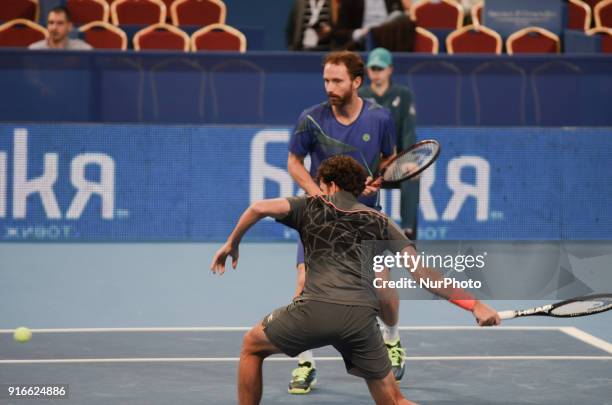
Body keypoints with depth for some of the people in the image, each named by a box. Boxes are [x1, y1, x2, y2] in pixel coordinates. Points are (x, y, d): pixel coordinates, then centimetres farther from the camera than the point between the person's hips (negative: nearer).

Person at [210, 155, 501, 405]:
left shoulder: (312, 206, 19)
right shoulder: (380, 222, 23)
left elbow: (259, 208, 3)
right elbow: (421, 272, 12)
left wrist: (232, 243, 18)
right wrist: (474, 305, 12)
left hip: (316, 309, -2)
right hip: (362, 318, 2)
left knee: (252, 345, 26)